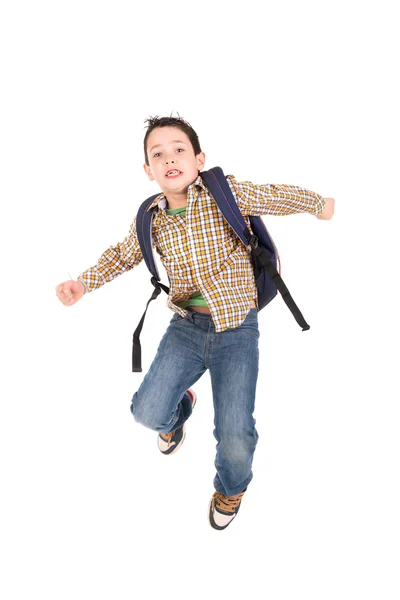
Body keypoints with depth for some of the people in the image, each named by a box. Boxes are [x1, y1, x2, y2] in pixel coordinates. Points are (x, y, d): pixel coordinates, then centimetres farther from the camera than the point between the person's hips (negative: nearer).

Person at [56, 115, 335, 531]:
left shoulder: (227, 193, -12)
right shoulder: (150, 219, -2)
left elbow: (278, 198, 4)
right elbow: (123, 255, 16)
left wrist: (319, 205, 19)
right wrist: (83, 284, 4)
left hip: (237, 328, -3)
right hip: (186, 326, 3)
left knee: (235, 440, -9)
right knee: (148, 412, -5)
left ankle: (231, 484, 30)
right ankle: (180, 409, 36)